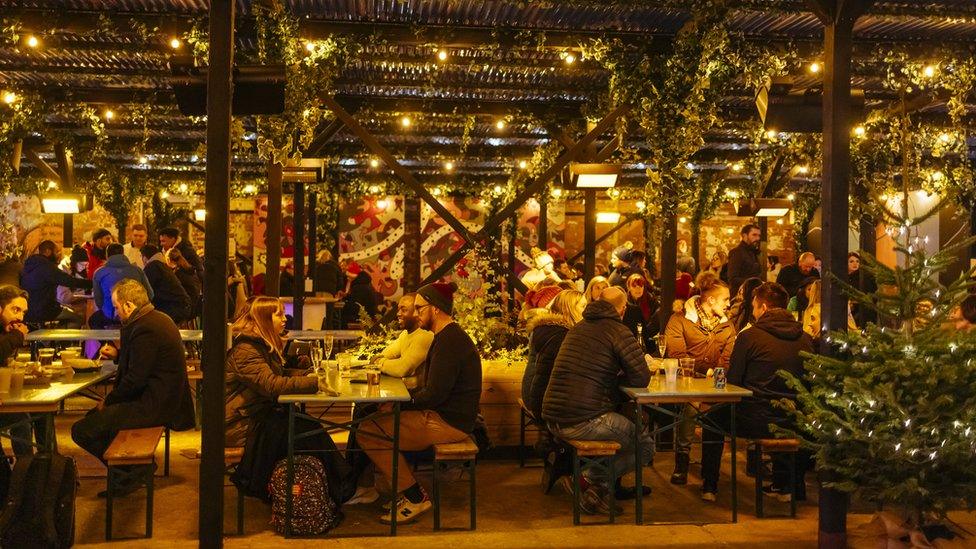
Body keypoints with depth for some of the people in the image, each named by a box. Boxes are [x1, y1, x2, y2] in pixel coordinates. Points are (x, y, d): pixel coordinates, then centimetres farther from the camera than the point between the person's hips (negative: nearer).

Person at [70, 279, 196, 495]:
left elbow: (135, 379, -21)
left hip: (154, 405, -11)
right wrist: (118, 354, 15)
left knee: (81, 431, -11)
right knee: (93, 416, 26)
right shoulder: (158, 319, 12)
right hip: (164, 397, 11)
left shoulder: (145, 329, -21)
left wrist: (108, 401, -8)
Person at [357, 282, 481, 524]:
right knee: (371, 419, 14)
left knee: (368, 431, -15)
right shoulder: (447, 336, 17)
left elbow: (434, 395, -23)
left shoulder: (449, 341, -18)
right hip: (444, 415, 11)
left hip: (448, 423, -11)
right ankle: (409, 492, 11)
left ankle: (414, 497, -6)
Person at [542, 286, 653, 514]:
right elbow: (642, 378, -9)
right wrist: (617, 380, 10)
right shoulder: (618, 331, -5)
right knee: (645, 445, 8)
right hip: (583, 422, -8)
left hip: (553, 419, 8)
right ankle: (592, 478, -1)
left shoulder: (578, 328, 18)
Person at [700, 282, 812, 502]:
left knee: (714, 417, 24)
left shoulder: (749, 336, -11)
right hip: (792, 424, 4)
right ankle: (783, 485, 39)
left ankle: (709, 486, 26)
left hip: (756, 422, -4)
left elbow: (732, 382, -6)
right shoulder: (805, 339, 1)